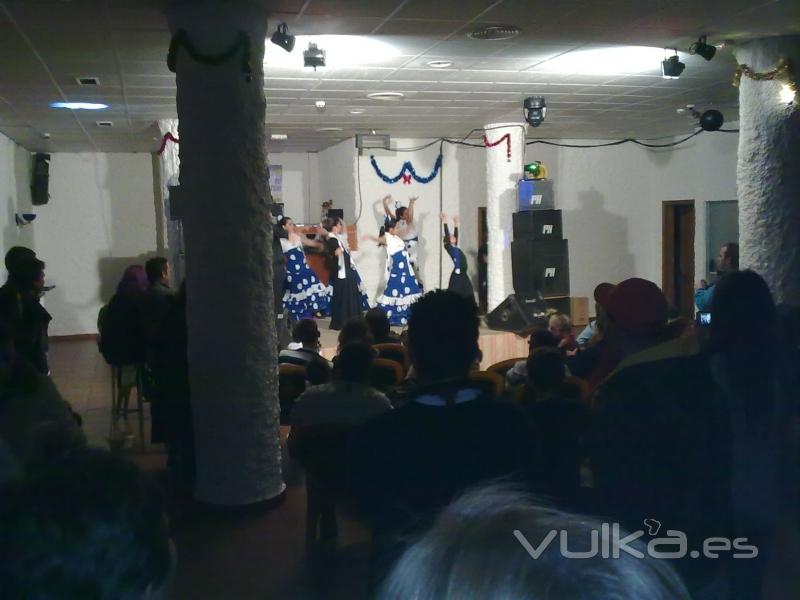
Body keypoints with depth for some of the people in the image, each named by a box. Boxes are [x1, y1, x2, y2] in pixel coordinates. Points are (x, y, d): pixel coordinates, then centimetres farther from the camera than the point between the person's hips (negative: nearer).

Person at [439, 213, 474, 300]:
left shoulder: (455, 247, 18)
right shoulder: (449, 247, -3)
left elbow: (456, 235, 27)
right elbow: (447, 235, -11)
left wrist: (456, 224, 31)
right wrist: (444, 222, -12)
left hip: (463, 274, 9)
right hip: (457, 274, -9)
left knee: (468, 295, 9)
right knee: (456, 295, -8)